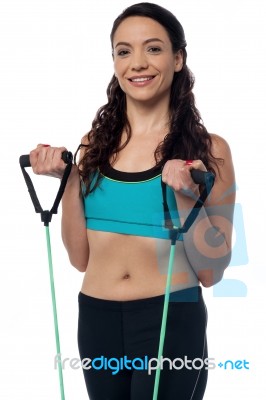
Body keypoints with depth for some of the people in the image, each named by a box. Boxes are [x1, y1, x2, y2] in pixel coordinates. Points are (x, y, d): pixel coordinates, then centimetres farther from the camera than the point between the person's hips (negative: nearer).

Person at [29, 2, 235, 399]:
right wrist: (69, 180, -7)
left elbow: (211, 271, -8)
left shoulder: (208, 149, -7)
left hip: (171, 322, -4)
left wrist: (187, 197, -22)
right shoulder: (93, 146, 2)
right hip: (96, 320, 4)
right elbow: (81, 257, 3)